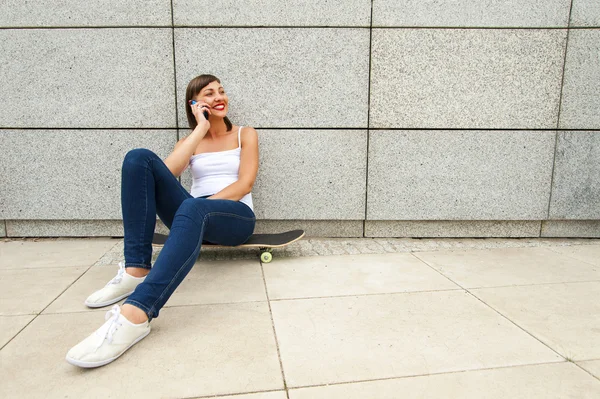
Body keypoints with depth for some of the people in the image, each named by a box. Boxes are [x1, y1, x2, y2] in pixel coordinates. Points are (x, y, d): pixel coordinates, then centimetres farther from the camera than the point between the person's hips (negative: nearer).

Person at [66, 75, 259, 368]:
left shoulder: (245, 135, 13)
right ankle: (136, 271, -26)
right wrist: (201, 127, -1)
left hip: (235, 217, -3)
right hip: (194, 216, 3)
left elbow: (245, 184, -3)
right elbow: (166, 172, -5)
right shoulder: (189, 141, 18)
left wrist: (203, 204, -16)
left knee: (193, 208, -40)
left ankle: (136, 314, -52)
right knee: (140, 158, -19)